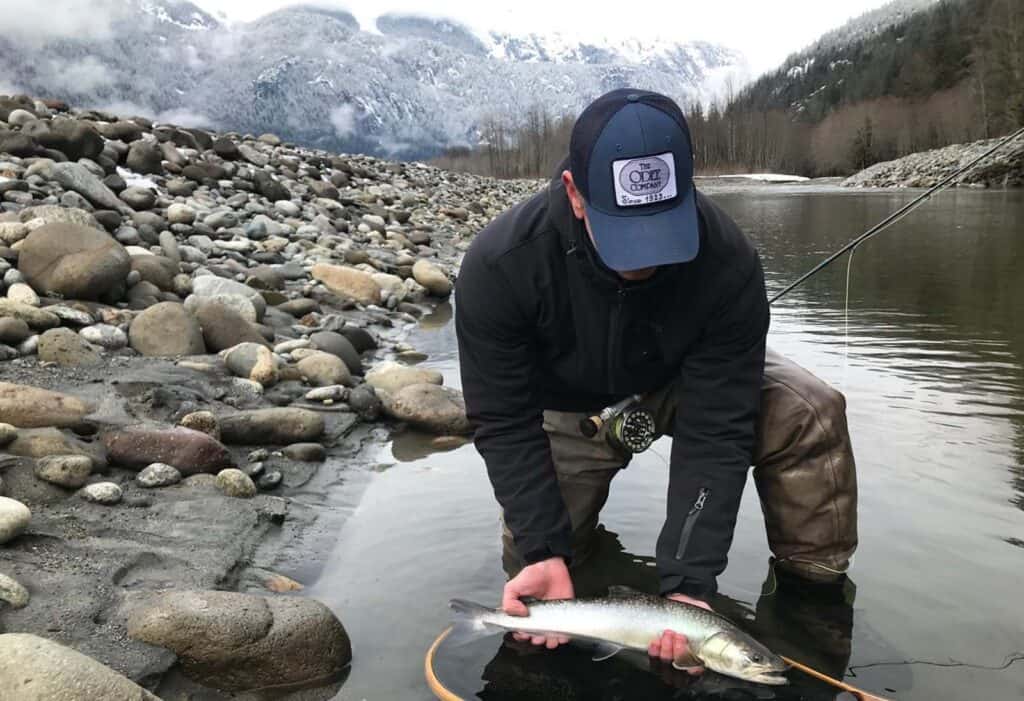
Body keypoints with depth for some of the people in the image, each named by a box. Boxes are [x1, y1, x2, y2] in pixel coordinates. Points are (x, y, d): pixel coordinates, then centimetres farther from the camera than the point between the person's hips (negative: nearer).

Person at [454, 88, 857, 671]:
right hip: (569, 407, 0)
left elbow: (715, 431, -30)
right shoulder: (500, 265, -34)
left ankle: (816, 580, -3)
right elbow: (505, 423, -24)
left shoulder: (728, 262, -33)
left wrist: (689, 579, -35)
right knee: (539, 580, -3)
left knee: (810, 413, -26)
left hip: (686, 381, 0)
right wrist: (544, 550, -30)